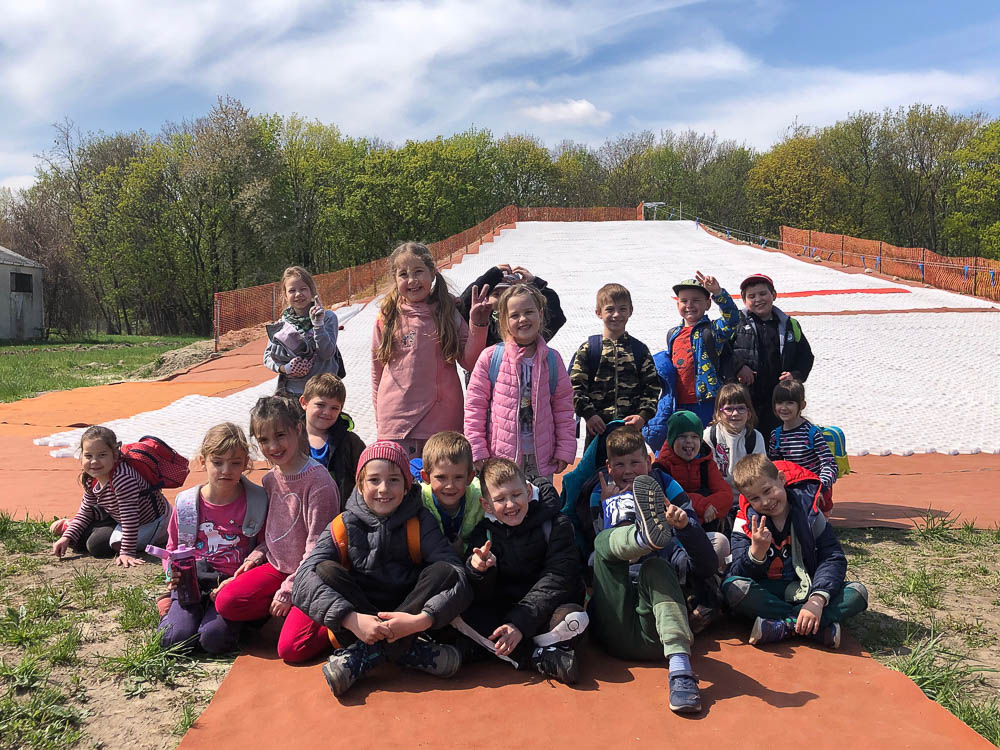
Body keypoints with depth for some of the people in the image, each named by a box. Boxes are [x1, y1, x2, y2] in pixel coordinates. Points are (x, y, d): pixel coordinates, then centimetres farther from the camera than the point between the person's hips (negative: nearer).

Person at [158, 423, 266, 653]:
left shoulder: (257, 503, -2)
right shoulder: (186, 503, 5)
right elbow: (173, 546, 18)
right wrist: (173, 574, -3)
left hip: (234, 582, -2)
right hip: (191, 581, 3)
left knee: (214, 639, -26)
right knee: (174, 638, -19)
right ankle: (174, 608, 13)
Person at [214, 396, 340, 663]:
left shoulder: (318, 480, -19)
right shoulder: (271, 479, 5)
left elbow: (318, 547, -18)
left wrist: (289, 590, -14)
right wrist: (259, 553, -1)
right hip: (278, 567, 7)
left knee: (291, 648, -19)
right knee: (225, 602, -12)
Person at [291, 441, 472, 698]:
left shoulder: (420, 523, -4)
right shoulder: (343, 528, -4)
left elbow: (457, 576, -15)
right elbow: (305, 581, -18)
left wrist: (422, 620, -32)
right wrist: (352, 620, -32)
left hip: (409, 617, 0)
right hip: (361, 620, 0)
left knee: (446, 573, -23)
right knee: (325, 572, -22)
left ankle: (365, 655, -26)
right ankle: (406, 650, -26)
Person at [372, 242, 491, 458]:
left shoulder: (448, 313, 4)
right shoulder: (387, 318, 4)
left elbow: (469, 362, 1)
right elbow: (377, 371, 11)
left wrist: (478, 324, -10)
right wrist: (380, 418, 12)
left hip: (443, 420, 0)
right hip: (396, 421, 0)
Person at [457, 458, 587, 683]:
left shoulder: (557, 526, -7)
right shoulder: (484, 534, -1)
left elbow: (556, 581, -16)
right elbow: (481, 597, -5)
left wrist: (520, 623, -26)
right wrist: (477, 569, -29)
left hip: (547, 610, -3)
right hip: (503, 612, 3)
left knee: (575, 618, -35)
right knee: (458, 613, -23)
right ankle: (539, 657, -26)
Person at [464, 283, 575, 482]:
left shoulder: (552, 360, 5)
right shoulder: (490, 357, -3)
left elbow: (563, 408, 8)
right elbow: (475, 406, -2)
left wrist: (565, 451, 3)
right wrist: (477, 451, -6)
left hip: (541, 458, 2)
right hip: (499, 458, -2)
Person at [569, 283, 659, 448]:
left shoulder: (640, 350, 8)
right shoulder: (588, 349, 2)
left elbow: (652, 386, 5)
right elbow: (574, 386, -2)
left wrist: (643, 415, -9)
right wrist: (588, 414, -14)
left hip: (632, 427, 1)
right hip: (597, 426, -1)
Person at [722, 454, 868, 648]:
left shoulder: (808, 510, -5)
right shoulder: (746, 522, -7)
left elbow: (833, 558, -12)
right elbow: (737, 574, -14)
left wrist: (817, 599, -28)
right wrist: (756, 552, -35)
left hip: (806, 590, 1)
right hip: (766, 594, -1)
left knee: (858, 592, -22)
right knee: (733, 587, -33)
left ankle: (783, 627, -30)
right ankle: (818, 628, -31)